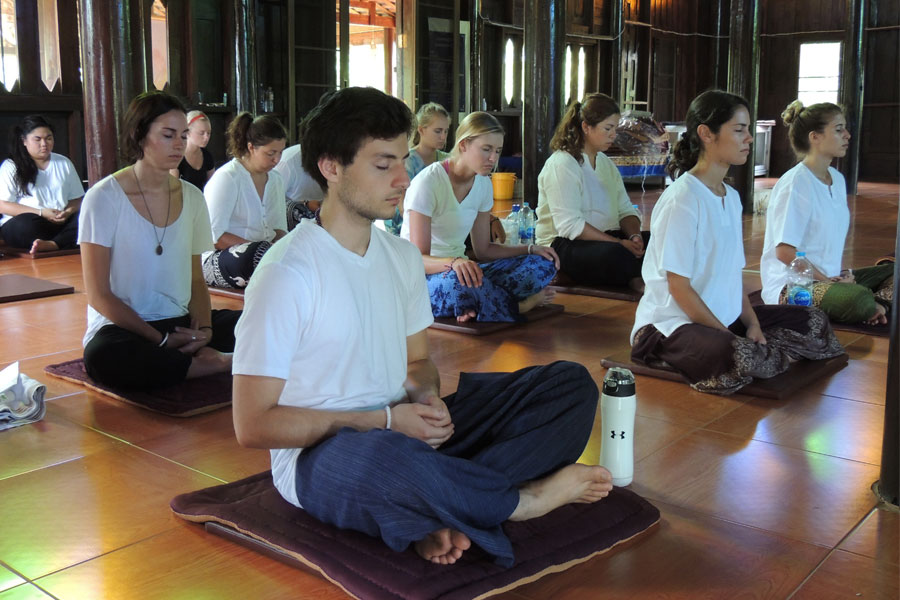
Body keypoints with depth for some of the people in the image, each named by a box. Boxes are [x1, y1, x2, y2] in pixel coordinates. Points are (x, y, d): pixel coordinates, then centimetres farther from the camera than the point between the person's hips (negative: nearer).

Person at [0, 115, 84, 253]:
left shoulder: (64, 163, 16)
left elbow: (77, 198, 15)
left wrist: (68, 212, -10)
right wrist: (41, 213, -14)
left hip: (61, 223, 3)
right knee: (27, 224, -40)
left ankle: (50, 244, -43)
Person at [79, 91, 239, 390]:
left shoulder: (192, 198, 8)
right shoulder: (104, 198, -7)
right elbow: (99, 295, -9)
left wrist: (204, 328, -8)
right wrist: (163, 340, -17)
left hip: (182, 324, 4)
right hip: (122, 328, -3)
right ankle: (218, 364, -23)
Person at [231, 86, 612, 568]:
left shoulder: (403, 256, 8)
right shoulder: (288, 274, -15)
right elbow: (253, 425, -15)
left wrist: (427, 400, -7)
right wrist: (385, 420, -18)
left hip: (406, 433, 8)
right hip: (318, 456, -7)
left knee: (571, 384, -4)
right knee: (387, 458, -45)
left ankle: (441, 510, -23)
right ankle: (522, 500, -13)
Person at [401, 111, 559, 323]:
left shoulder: (483, 184, 6)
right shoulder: (429, 182, -17)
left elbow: (483, 249, 10)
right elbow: (419, 259, -22)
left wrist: (531, 249, -3)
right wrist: (453, 263, -43)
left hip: (460, 273, 7)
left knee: (543, 264, -10)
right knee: (459, 280, -42)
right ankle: (519, 305, -18)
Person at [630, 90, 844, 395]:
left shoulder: (731, 196, 10)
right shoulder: (682, 199, -17)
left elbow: (733, 272, 12)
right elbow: (679, 286, -18)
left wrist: (752, 323, -2)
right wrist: (727, 336, -18)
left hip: (724, 316, 9)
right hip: (673, 322, -9)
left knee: (815, 323, 12)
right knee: (738, 357, -37)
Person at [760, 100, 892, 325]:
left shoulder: (837, 179, 10)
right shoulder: (795, 183, -16)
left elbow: (834, 237, 16)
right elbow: (784, 251, -19)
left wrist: (837, 275, -1)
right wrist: (826, 280, -15)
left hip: (829, 277, 9)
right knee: (859, 298, -34)